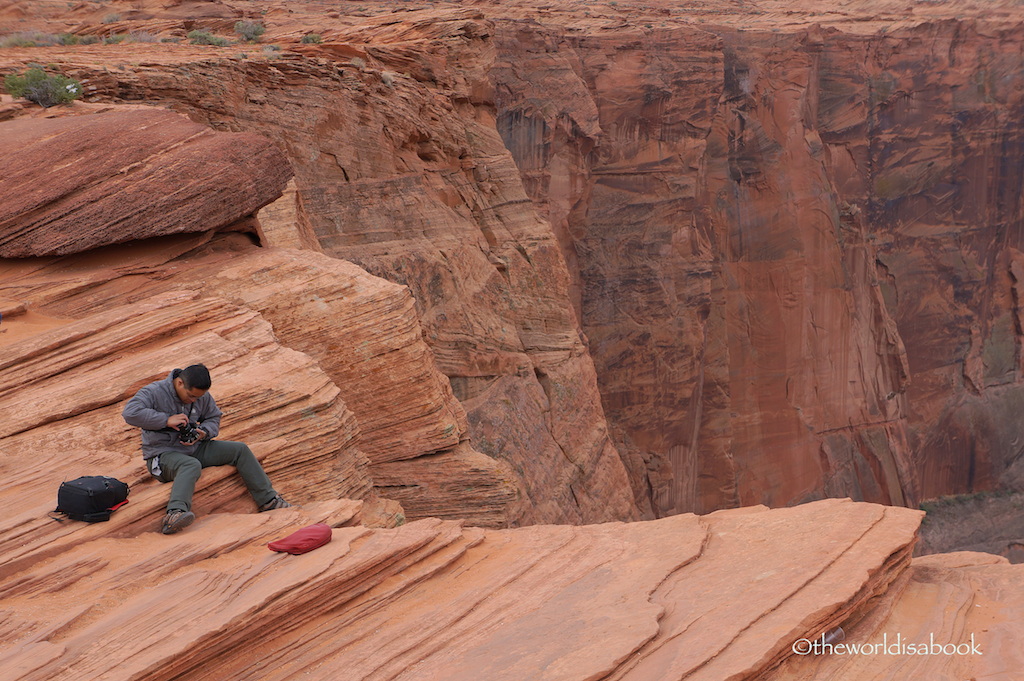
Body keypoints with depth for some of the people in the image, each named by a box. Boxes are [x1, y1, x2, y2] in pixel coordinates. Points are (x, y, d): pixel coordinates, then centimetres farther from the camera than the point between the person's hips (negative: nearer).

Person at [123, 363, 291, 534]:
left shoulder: (203, 395, 3)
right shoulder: (154, 392, -14)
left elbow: (214, 418, 15)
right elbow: (130, 413, -28)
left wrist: (203, 432, -10)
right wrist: (167, 420, -29)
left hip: (194, 448, 7)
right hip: (163, 454, -7)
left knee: (240, 450, -4)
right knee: (192, 465, -40)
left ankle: (268, 500, 0)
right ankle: (176, 512, -63)